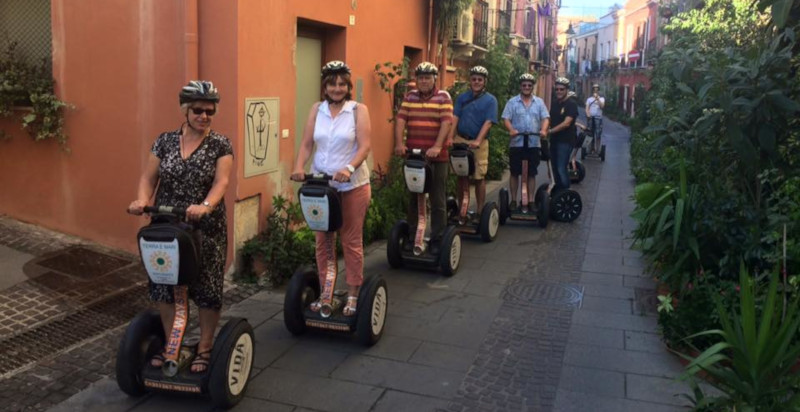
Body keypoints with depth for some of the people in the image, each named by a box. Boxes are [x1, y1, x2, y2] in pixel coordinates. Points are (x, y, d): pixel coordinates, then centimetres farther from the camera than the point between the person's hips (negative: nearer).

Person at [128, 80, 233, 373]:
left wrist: (206, 206, -34)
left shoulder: (220, 145, -4)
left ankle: (205, 348, 22)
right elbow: (149, 177, 6)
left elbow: (221, 181, -15)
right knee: (164, 286, 10)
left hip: (206, 230, -3)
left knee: (207, 289, 4)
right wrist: (142, 200, -14)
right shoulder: (165, 141, 5)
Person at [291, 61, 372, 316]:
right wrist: (299, 167, -15)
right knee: (322, 240, 10)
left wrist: (349, 168, -29)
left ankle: (353, 294, 17)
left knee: (351, 241, 6)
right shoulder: (317, 110, 7)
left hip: (352, 185, -3)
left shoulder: (358, 110, -3)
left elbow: (364, 146, -12)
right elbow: (306, 144, 3)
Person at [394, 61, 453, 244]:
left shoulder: (443, 97, -1)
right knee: (413, 197, 13)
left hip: (436, 156, -4)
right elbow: (400, 120, 2)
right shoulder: (410, 96, 10)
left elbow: (446, 123, -12)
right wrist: (399, 143, -12)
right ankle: (412, 234, 24)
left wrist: (437, 147, -24)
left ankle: (437, 238, 10)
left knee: (437, 199, 2)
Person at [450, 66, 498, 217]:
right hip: (460, 140, 3)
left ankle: (480, 211, 8)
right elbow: (455, 118, 4)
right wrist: (450, 138, -9)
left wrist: (477, 141, -21)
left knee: (479, 177, 0)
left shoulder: (490, 100, 1)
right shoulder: (462, 97, 10)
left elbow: (488, 122, -9)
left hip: (479, 143, -3)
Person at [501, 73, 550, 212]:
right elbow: (506, 118, -4)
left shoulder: (539, 102, 10)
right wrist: (511, 130, -23)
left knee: (531, 173, 6)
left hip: (534, 143, 2)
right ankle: (513, 200, 14)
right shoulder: (512, 102, 3)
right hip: (516, 143, -2)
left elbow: (545, 118, 3)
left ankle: (531, 201, 14)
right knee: (515, 173, 4)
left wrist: (543, 130, -17)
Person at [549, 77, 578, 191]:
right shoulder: (554, 103, 13)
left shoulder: (571, 104, -9)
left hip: (565, 140, -7)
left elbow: (566, 123, -20)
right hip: (554, 140, 7)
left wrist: (550, 131, -27)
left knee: (561, 169, -11)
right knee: (555, 167, 12)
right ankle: (557, 191, 25)